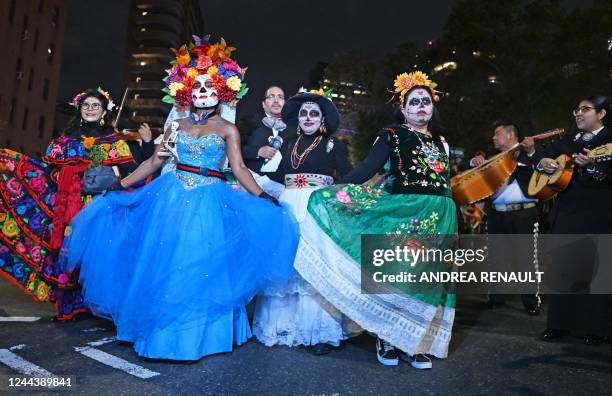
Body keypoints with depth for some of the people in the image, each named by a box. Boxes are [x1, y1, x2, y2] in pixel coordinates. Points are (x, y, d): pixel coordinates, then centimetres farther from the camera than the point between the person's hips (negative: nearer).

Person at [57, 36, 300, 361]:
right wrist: (120, 185, 10)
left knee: (200, 268, -2)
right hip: (171, 196, 3)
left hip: (209, 201, -3)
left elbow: (239, 169, -4)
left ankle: (196, 335, 14)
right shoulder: (177, 126, 12)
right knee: (164, 265, 5)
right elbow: (153, 163, 13)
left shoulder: (227, 130, 4)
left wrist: (263, 197, -16)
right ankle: (165, 334, 20)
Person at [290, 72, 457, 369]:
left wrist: (451, 221, 16)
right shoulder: (392, 135, 0)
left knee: (425, 277, 6)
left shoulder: (440, 142, 17)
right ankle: (387, 338, 10)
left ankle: (413, 341, 16)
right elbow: (366, 170, -10)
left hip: (435, 221, 5)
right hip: (401, 216, -5)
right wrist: (333, 192, -21)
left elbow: (446, 186, 19)